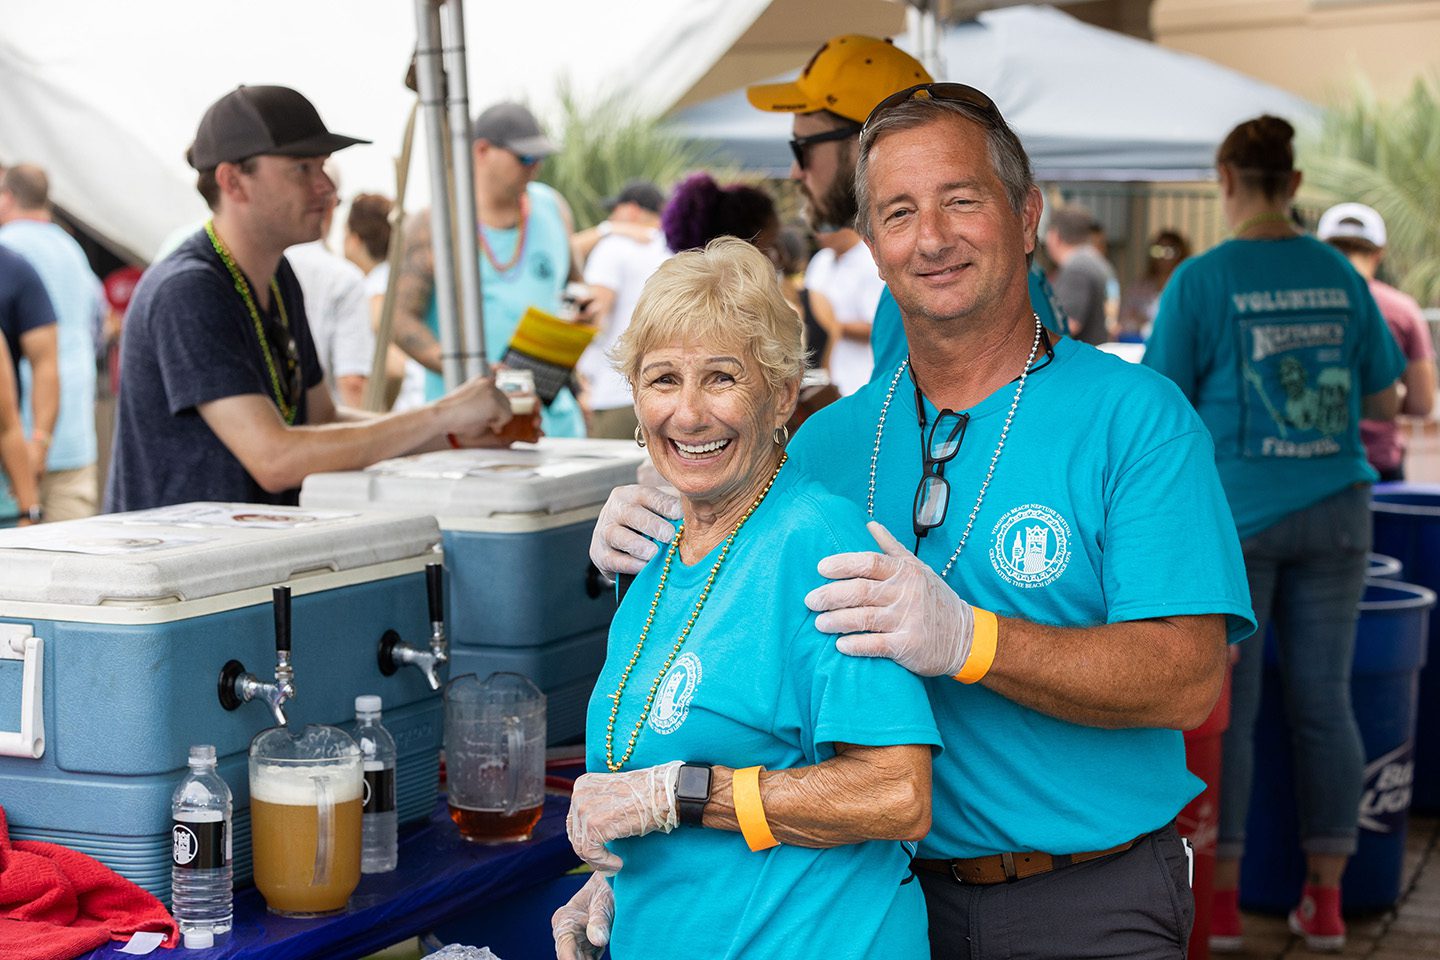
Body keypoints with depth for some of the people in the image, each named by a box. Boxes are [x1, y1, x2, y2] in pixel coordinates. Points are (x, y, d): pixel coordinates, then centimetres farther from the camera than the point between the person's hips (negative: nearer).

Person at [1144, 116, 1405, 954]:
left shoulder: (1202, 280, -8)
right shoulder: (1340, 276, 4)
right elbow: (1385, 399, 10)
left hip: (1234, 515, -3)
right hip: (1333, 513, 3)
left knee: (1225, 707, 4)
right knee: (1324, 702, 9)